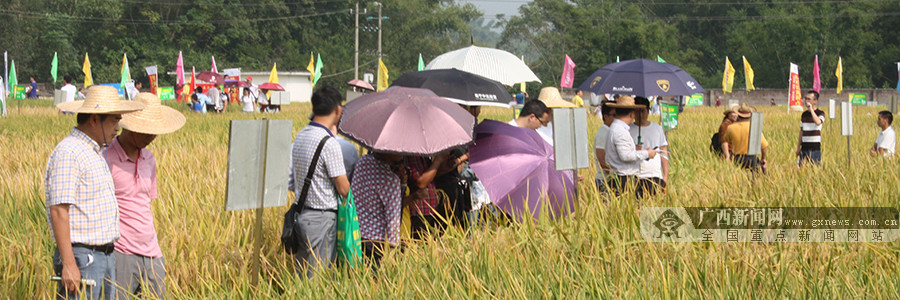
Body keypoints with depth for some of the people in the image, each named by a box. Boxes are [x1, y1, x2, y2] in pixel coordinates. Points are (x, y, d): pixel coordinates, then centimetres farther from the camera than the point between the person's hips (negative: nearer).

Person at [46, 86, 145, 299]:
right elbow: (58, 211, -19)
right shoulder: (68, 153, -14)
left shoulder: (94, 153, 18)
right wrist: (68, 265, -23)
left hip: (106, 256, 10)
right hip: (81, 258, -10)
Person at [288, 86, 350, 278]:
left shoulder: (299, 137, 7)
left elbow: (290, 182, 13)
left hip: (300, 214, 8)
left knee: (301, 274, 13)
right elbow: (343, 189, -14)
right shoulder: (329, 143, -17)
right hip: (322, 219, -8)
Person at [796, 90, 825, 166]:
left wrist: (811, 109, -21)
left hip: (815, 148, -5)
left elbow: (818, 122, -27)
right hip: (804, 148, 5)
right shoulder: (804, 114, 13)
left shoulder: (820, 113, -3)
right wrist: (798, 147, 15)